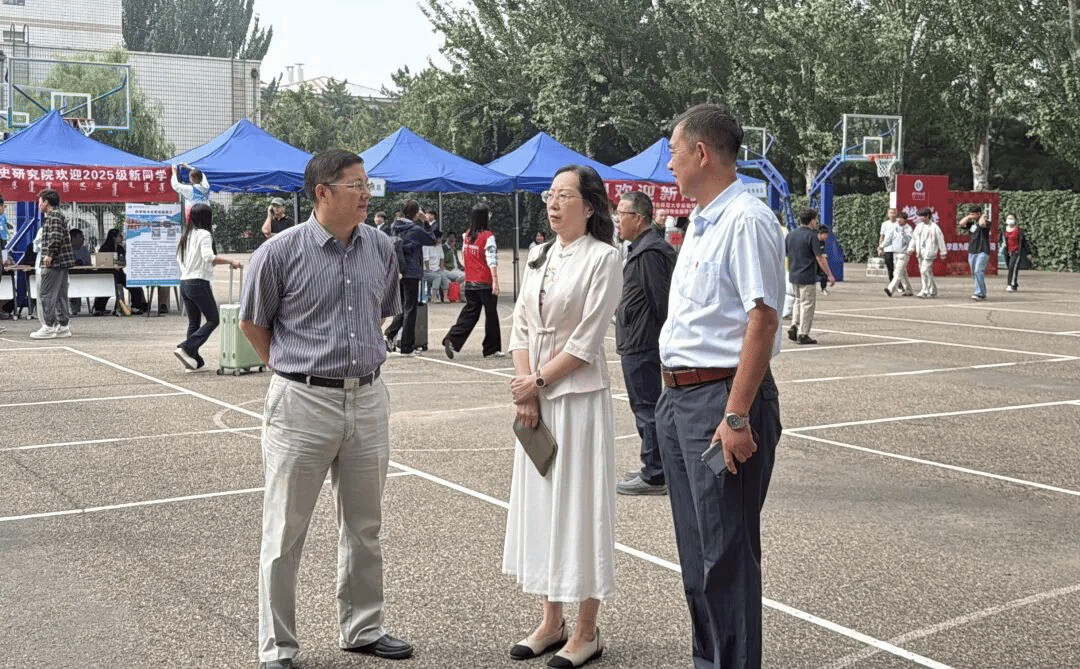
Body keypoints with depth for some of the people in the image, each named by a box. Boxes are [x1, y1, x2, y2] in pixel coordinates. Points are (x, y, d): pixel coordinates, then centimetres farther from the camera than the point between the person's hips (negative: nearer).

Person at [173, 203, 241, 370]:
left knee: (194, 322, 12)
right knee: (213, 320, -2)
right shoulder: (203, 234, -10)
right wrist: (230, 262, -21)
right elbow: (209, 257, -24)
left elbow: (179, 259, 21)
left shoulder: (185, 235, 14)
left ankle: (195, 360, 10)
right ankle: (186, 348, -14)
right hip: (199, 283, -8)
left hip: (184, 283, 8)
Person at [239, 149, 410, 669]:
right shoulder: (280, 252, -10)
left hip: (368, 401, 5)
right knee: (285, 533, 3)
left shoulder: (380, 247, 4)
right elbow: (252, 324, 2)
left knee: (364, 527, 15)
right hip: (303, 404, -5)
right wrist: (295, 371, 7)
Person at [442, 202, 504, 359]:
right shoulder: (487, 236, -13)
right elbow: (492, 261, -17)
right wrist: (495, 281, -17)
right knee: (491, 315, 6)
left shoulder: (466, 235, 7)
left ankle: (451, 340, -7)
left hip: (469, 283, 6)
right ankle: (491, 349, 13)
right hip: (485, 283, -6)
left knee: (469, 313, 9)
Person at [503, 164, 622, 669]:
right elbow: (521, 328, 7)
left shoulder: (603, 258, -9)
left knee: (579, 502, -1)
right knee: (539, 499, 11)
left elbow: (586, 342, -14)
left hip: (578, 395, -7)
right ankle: (551, 621, 23)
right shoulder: (538, 256, 10)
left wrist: (537, 382, -10)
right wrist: (524, 389, -5)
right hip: (535, 396, 7)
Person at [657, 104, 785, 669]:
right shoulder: (699, 224, 16)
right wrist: (673, 395, 18)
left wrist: (736, 416, -24)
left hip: (722, 399, -10)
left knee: (726, 552, -3)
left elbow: (762, 320, -21)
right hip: (679, 398, 10)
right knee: (695, 547, 18)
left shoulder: (745, 221, -15)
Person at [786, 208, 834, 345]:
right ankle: (803, 335, 2)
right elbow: (820, 258, -14)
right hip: (807, 277, -7)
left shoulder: (790, 235, 8)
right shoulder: (811, 235, -13)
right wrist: (829, 275, -9)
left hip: (793, 276, 7)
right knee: (807, 304, 1)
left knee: (799, 301, 21)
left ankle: (794, 327, 9)